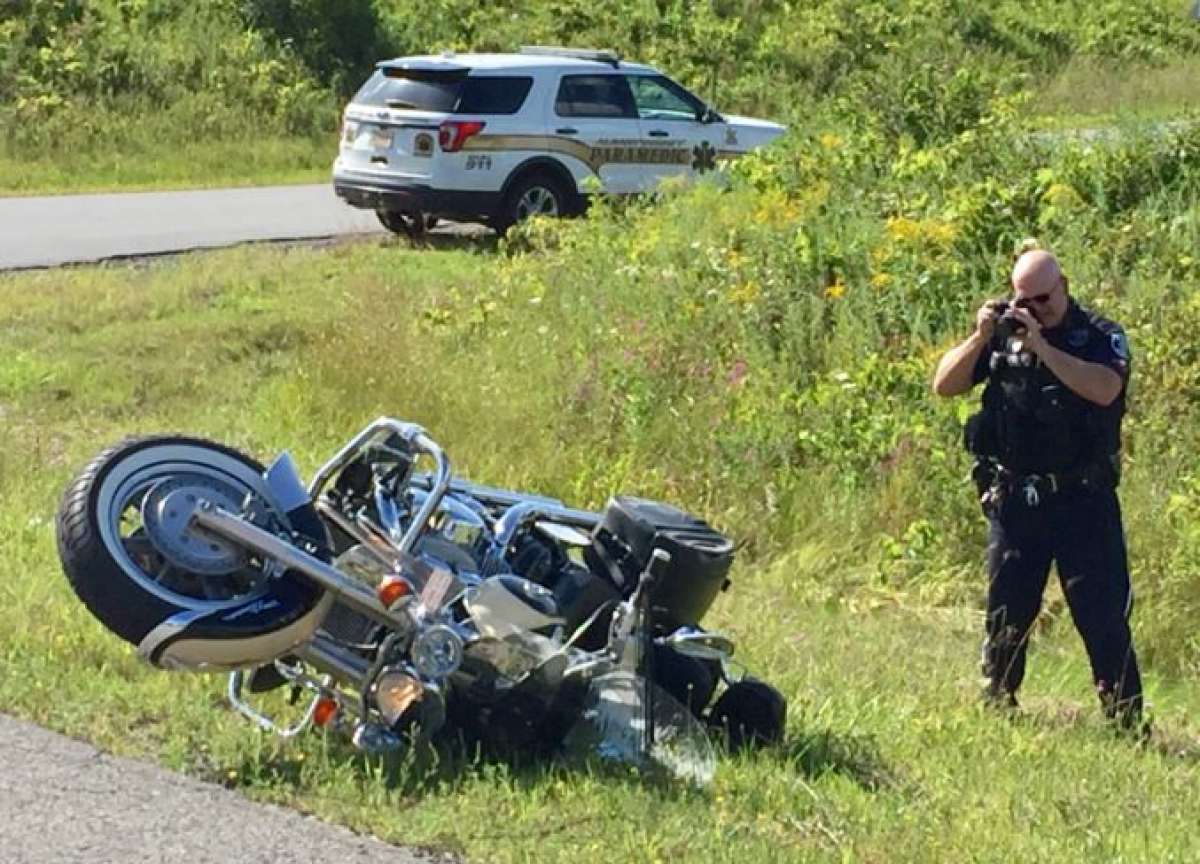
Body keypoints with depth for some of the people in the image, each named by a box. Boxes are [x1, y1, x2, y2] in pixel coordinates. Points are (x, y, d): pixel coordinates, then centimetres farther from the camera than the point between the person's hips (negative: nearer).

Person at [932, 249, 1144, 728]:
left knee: (1103, 614, -4)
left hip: (1082, 502, -3)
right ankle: (996, 709, 26)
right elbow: (944, 385, 3)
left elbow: (1104, 389, -23)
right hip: (1014, 502, 3)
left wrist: (1040, 346, -24)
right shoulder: (1002, 336, 7)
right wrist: (980, 337, -11)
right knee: (1005, 615, 12)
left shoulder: (1102, 336, -3)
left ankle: (1126, 721, 0)